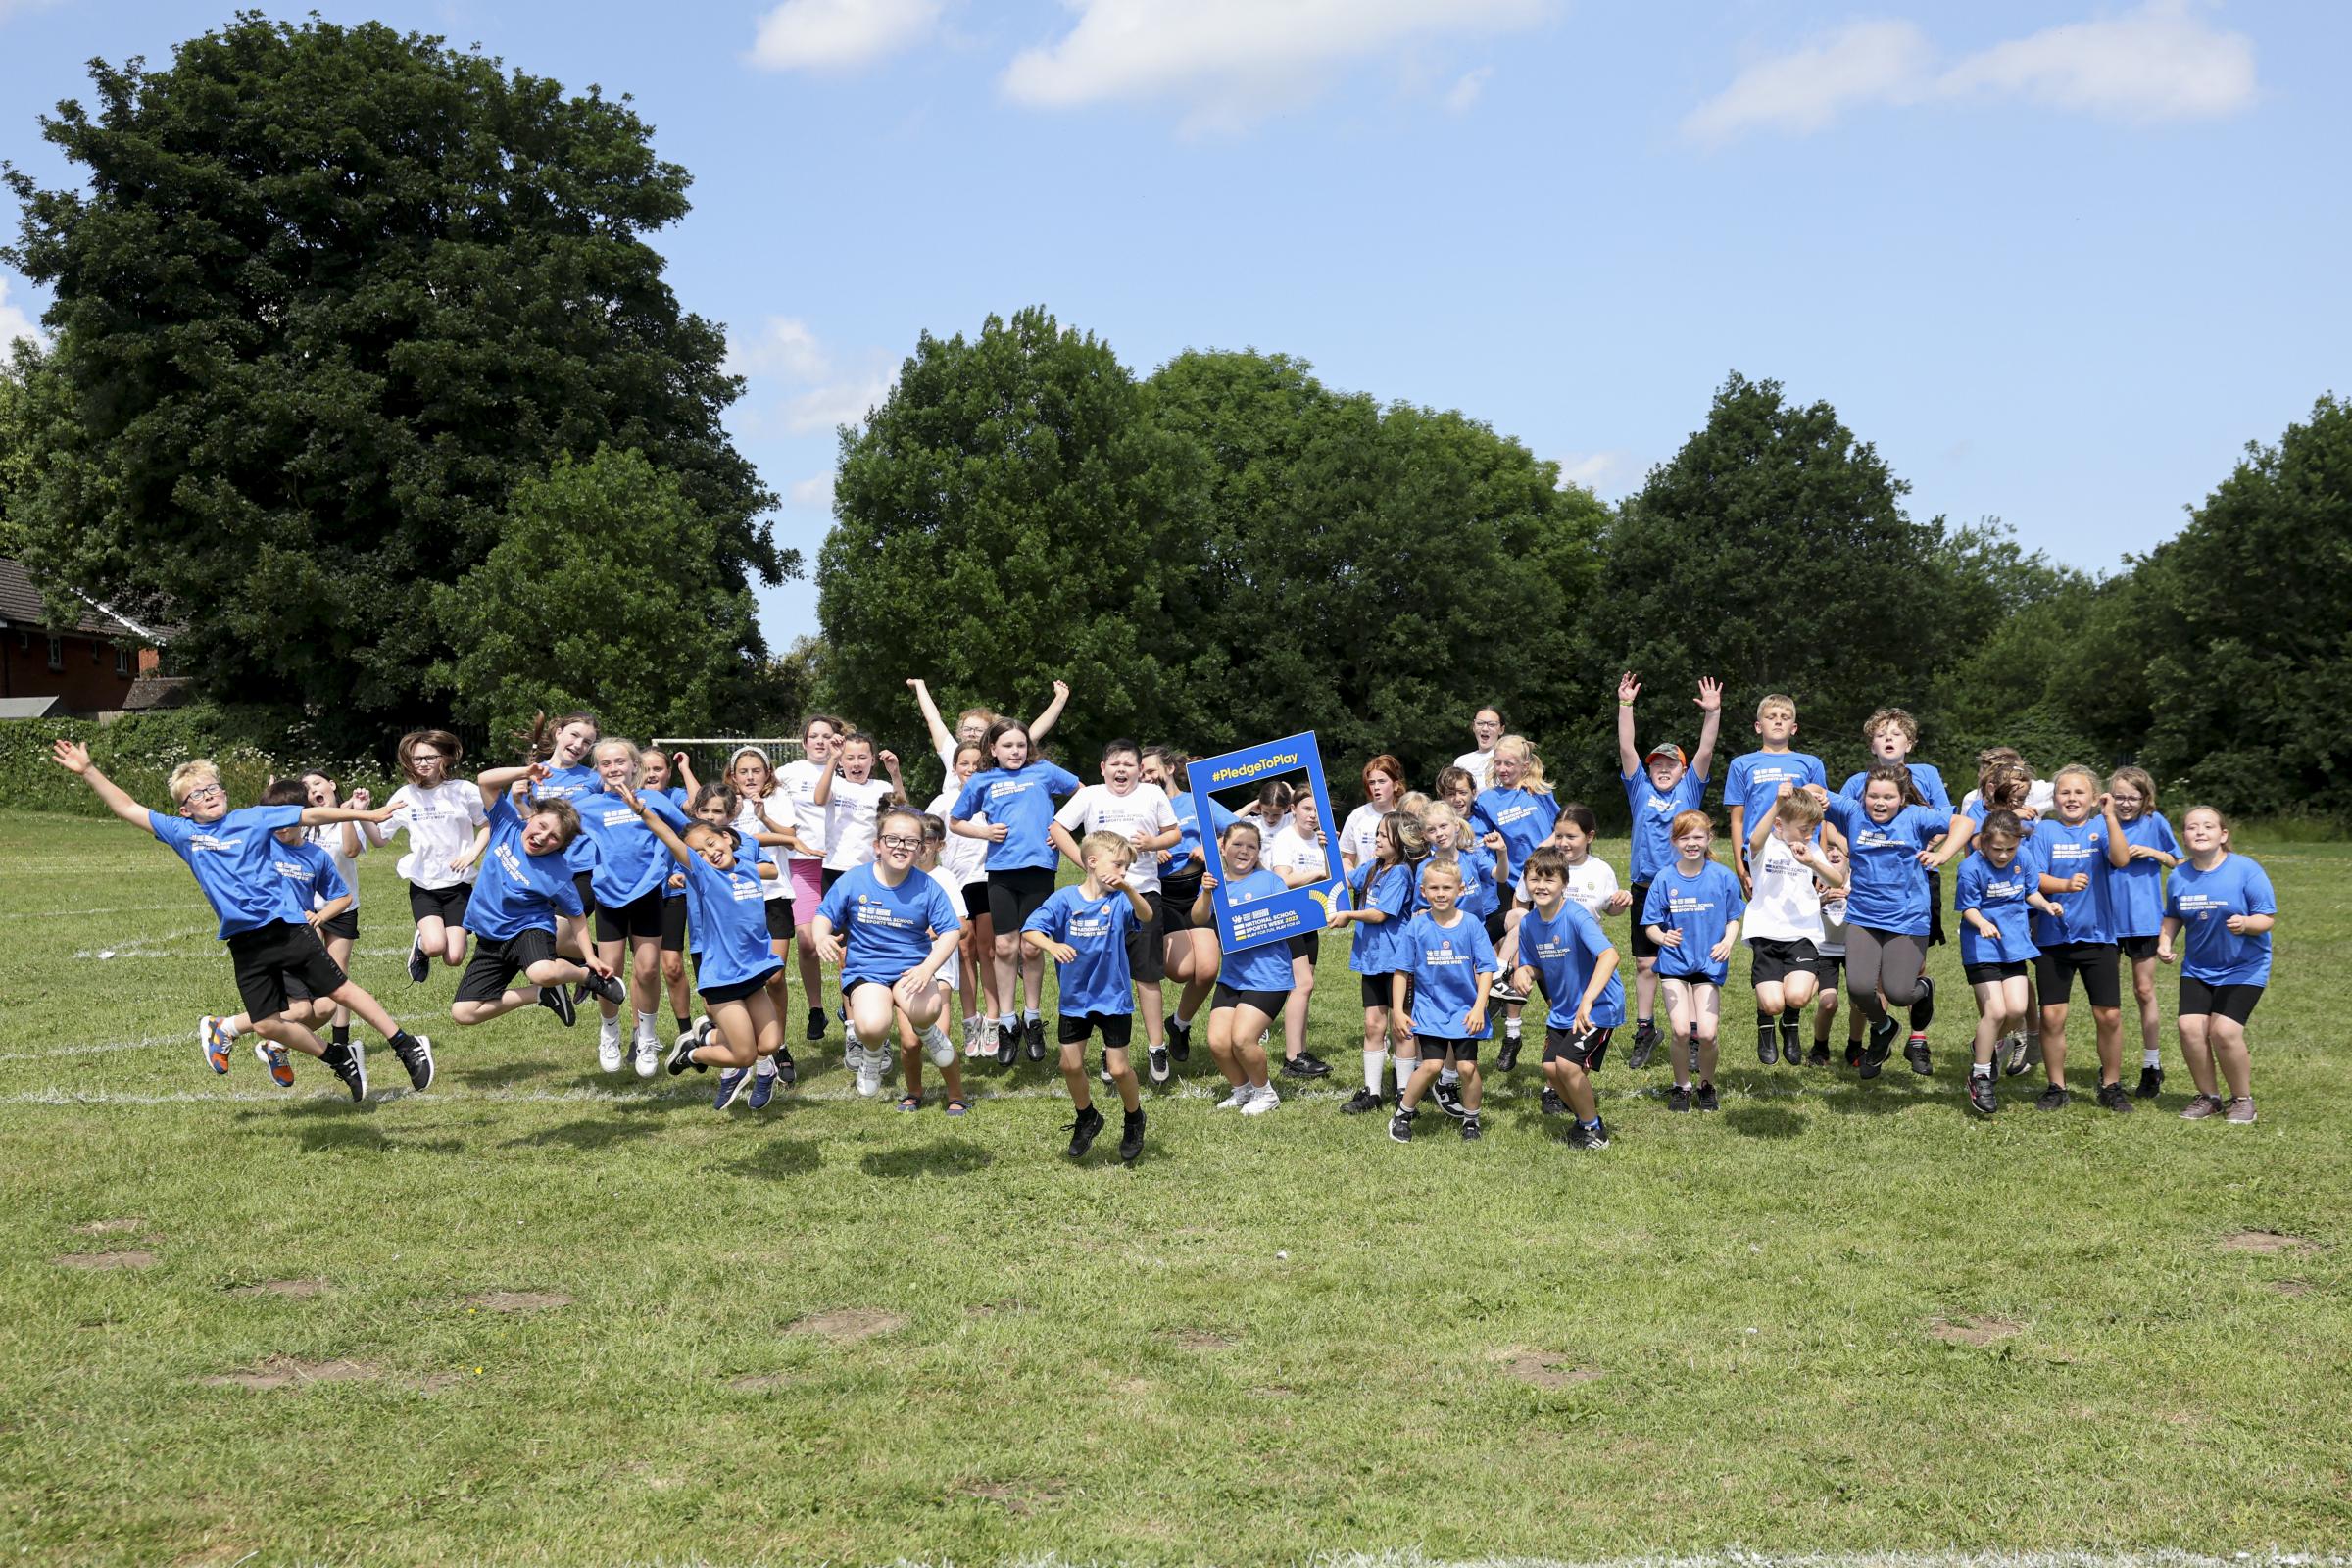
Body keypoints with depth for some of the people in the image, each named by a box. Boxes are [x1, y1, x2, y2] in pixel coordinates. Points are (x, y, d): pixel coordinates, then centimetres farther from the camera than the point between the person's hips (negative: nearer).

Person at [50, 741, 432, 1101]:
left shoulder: (253, 819, 2)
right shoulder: (183, 834, 9)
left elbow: (312, 815, 0)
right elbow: (129, 809, 11)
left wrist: (367, 815, -3)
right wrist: (88, 772, 6)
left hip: (288, 927, -3)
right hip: (245, 944, 3)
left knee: (340, 991, -2)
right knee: (267, 1024, 3)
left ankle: (408, 1047, 9)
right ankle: (342, 1060, 21)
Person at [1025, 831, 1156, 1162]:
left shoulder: (1120, 900, -9)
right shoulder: (1064, 899, -8)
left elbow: (1147, 916, -29)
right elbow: (1030, 930, -15)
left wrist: (1128, 887, -45)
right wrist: (1052, 946, -34)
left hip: (1114, 997, -2)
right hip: (1074, 998, 2)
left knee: (1118, 1068, -1)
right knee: (1071, 1064, 7)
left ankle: (1134, 1120, 27)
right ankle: (1086, 1119, 34)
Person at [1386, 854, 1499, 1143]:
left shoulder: (1471, 925, -5)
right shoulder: (1417, 927, -4)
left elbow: (1485, 969, -3)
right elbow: (1402, 971, 1)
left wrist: (1478, 1008, -11)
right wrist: (1398, 1010, -3)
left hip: (1465, 1009, 1)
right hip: (1429, 1009, -1)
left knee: (1468, 1067, -3)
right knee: (1431, 1065, -11)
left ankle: (1471, 1120, 20)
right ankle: (1403, 1114, 8)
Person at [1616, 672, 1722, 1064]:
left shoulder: (1690, 790, 5)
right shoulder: (1641, 790, 7)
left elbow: (1705, 751, -6)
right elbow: (1626, 749, -3)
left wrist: (1713, 712, -18)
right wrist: (1625, 705, -12)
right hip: (1645, 891, 1)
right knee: (1645, 965, 8)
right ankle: (1645, 1030, 20)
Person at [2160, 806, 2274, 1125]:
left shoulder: (2246, 870, -15)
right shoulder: (2179, 876, -1)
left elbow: (2267, 918, -13)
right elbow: (2173, 916, 16)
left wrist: (2246, 924, -33)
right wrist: (2165, 941, -2)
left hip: (2244, 968, -4)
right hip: (2197, 968, 4)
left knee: (2224, 1031, -16)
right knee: (2190, 1027, -11)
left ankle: (2242, 1099, 9)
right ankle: (2208, 1097, 11)